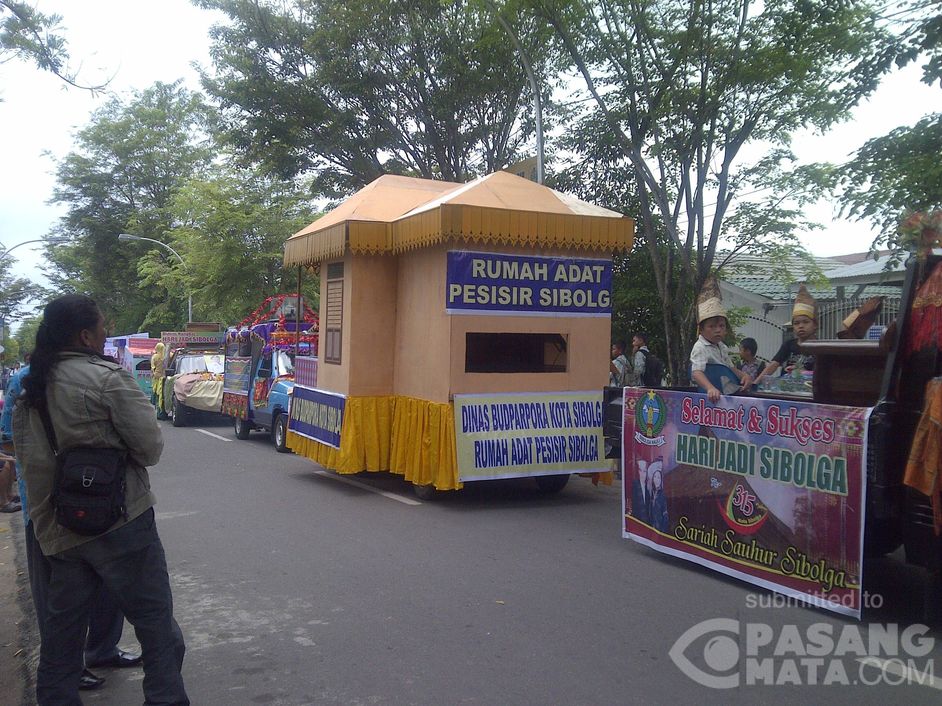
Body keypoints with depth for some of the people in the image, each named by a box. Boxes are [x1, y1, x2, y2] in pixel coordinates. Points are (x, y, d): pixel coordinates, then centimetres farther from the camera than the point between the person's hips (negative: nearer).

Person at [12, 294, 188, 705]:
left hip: (56, 530, 7)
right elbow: (151, 448, -14)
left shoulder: (30, 389, 9)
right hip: (118, 522, -7)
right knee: (156, 625, 4)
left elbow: (26, 457, 14)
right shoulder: (106, 378, -13)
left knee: (62, 631, 17)